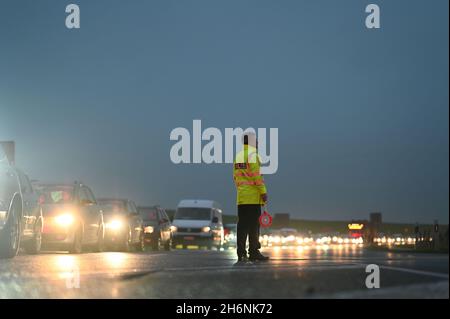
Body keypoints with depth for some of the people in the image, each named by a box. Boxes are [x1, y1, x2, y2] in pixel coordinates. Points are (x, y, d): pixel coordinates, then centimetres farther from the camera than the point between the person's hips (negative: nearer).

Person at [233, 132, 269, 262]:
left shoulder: (238, 156, 16)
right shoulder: (252, 155, -9)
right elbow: (257, 175, -15)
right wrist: (263, 192, -13)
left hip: (241, 197, 7)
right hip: (253, 197, -7)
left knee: (242, 225, 5)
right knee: (253, 225, -5)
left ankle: (241, 253, 3)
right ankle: (253, 252, -5)